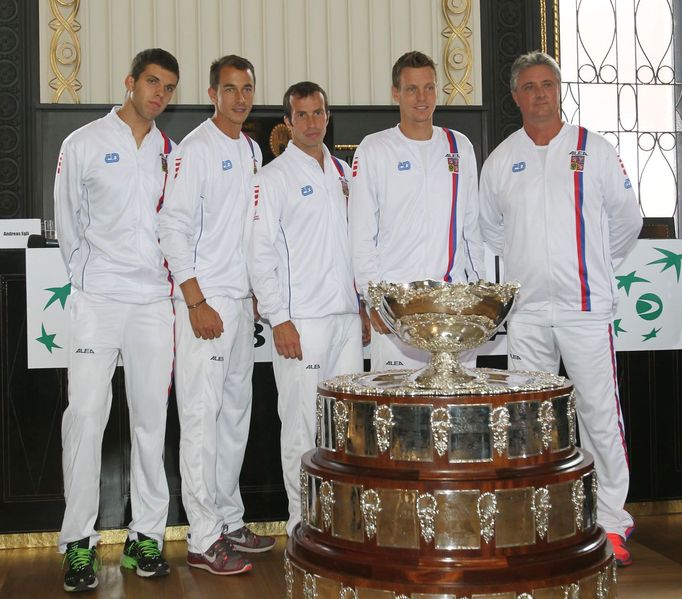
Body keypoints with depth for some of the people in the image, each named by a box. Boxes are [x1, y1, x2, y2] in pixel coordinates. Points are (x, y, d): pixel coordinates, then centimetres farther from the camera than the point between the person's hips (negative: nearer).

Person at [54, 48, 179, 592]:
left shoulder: (171, 153, 12)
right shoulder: (84, 144, 4)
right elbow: (69, 224, 7)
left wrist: (169, 284, 6)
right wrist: (90, 278, 3)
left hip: (155, 302, 3)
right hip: (98, 301, -3)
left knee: (152, 418, 4)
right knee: (86, 415, -8)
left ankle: (146, 536, 13)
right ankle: (79, 541, 1)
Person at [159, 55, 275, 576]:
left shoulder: (252, 150, 15)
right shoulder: (196, 149, -9)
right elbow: (174, 229, -13)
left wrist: (255, 294, 16)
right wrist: (196, 302, -17)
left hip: (242, 300, 8)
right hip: (205, 301, -8)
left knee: (236, 411, 12)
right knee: (202, 415, -6)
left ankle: (230, 520, 23)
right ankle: (204, 538, -1)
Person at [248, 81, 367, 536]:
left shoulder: (344, 173, 15)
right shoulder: (274, 177, -2)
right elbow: (261, 254, -7)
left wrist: (365, 307, 14)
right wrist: (279, 319, -14)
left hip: (347, 315, 6)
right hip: (301, 319, -6)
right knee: (303, 426, -2)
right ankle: (304, 523, 9)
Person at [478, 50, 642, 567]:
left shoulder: (593, 149, 2)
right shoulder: (500, 161, 9)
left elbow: (627, 219, 9)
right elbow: (490, 229, 23)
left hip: (584, 306, -3)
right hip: (526, 310, 3)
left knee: (599, 414, -2)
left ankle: (612, 522, 8)